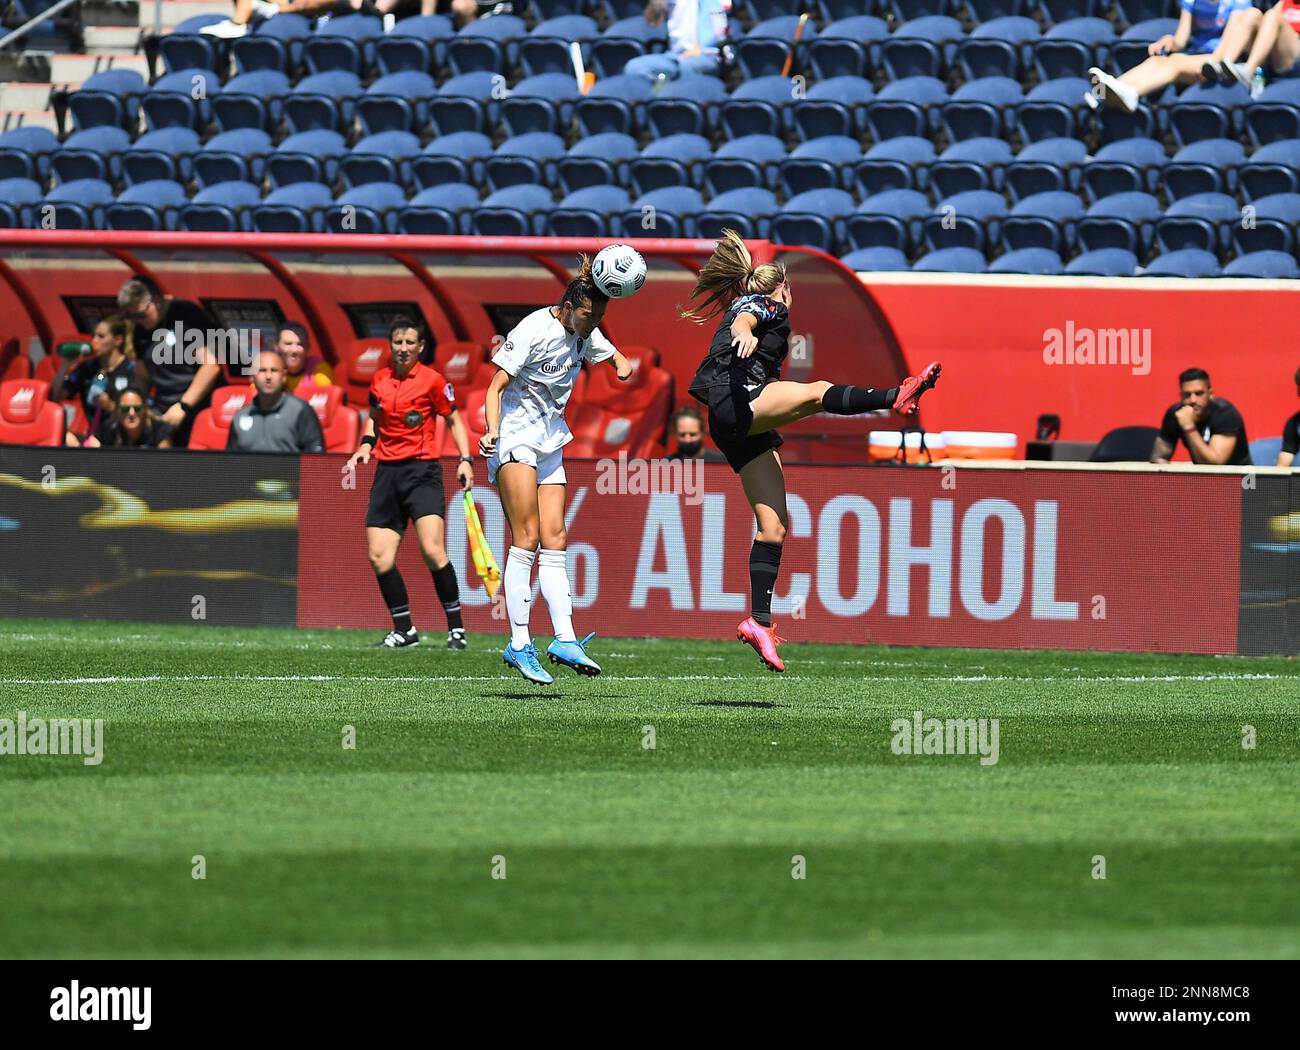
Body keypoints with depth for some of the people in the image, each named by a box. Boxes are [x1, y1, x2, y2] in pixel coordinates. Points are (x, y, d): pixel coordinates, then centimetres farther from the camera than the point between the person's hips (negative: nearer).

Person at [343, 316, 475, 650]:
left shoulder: (432, 380, -3)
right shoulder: (379, 380, 9)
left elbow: (454, 420, 5)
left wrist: (466, 459, -7)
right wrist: (366, 445, 8)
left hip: (422, 471, -5)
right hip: (387, 471, 5)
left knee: (432, 550, -19)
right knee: (379, 557, -2)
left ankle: (456, 628, -10)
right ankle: (404, 629, 11)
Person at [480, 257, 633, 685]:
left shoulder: (586, 334, 7)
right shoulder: (533, 331, -15)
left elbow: (615, 357, 26)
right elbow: (495, 387, -15)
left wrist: (622, 366, 1)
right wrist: (492, 431, -31)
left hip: (550, 442, 8)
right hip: (516, 437, -8)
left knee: (555, 543, 1)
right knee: (526, 541, -15)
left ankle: (564, 640, -3)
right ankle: (519, 645, -16)